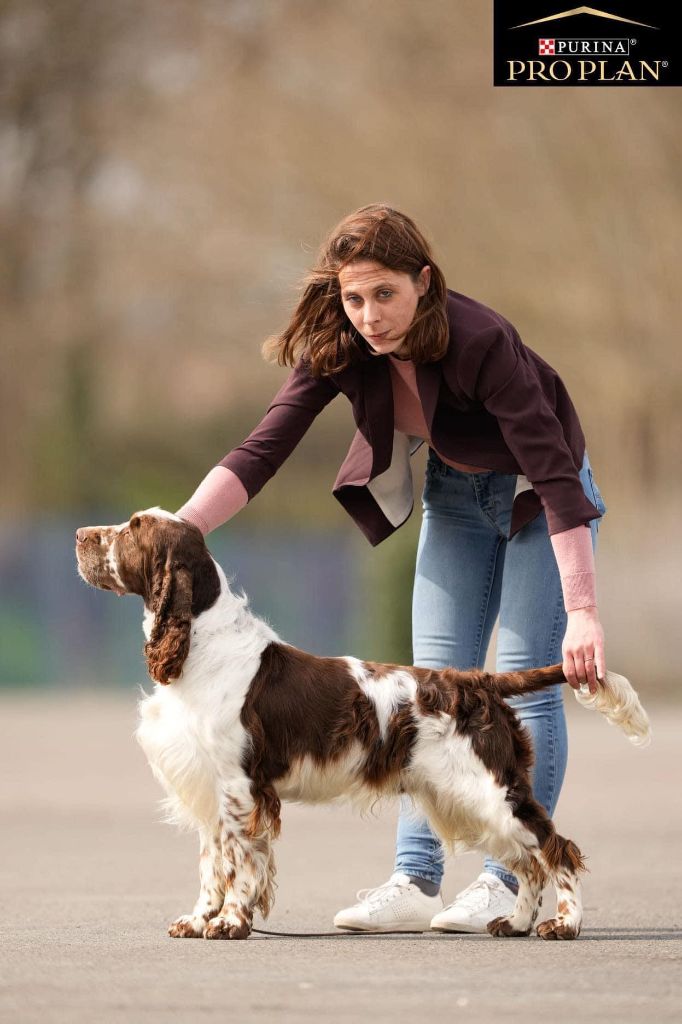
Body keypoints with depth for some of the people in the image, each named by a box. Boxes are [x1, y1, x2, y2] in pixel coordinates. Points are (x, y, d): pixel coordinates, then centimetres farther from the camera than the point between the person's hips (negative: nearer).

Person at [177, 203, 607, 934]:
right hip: (455, 493, 5)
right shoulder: (336, 348, -21)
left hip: (535, 491, -5)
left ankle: (509, 881, -7)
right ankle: (415, 881, -2)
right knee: (434, 680, -1)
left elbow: (555, 475, -37)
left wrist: (582, 612, -41)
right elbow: (260, 450, -23)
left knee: (525, 679, -11)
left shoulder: (479, 341, -36)